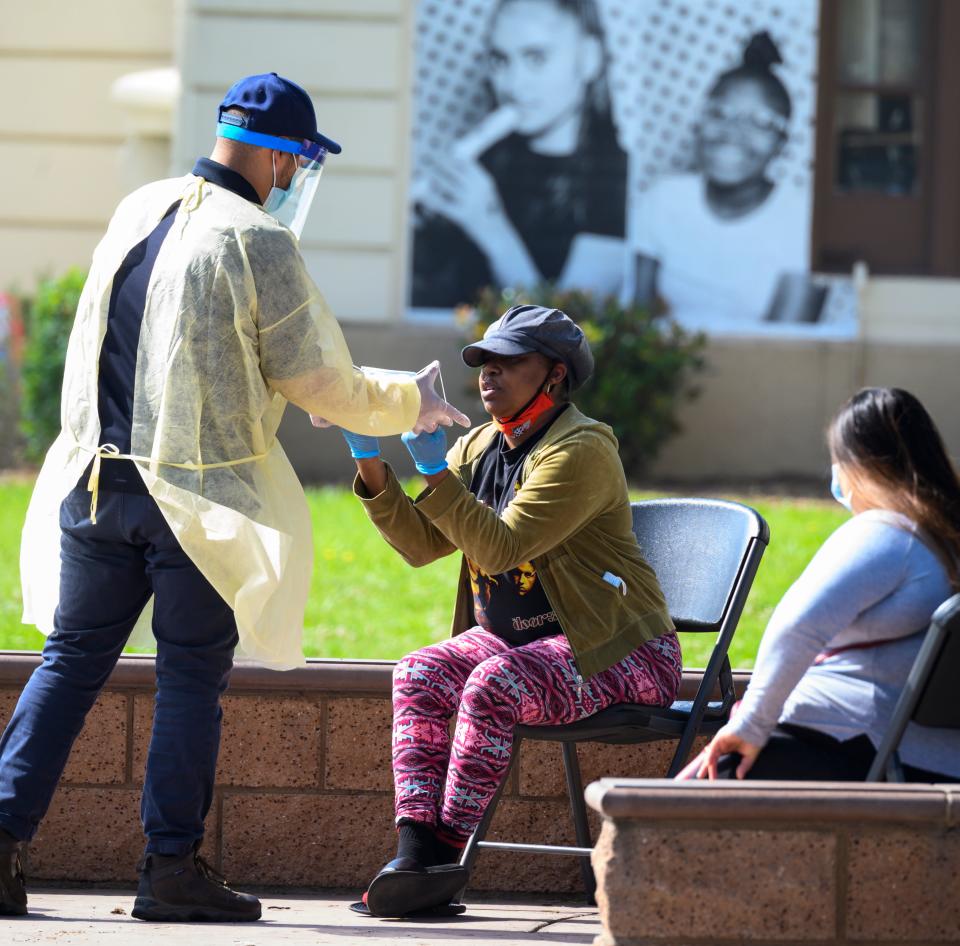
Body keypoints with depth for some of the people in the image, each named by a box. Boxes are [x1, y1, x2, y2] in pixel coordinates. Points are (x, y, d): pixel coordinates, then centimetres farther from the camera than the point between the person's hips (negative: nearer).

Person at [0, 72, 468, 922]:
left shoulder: (136, 213, 10)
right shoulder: (259, 242, -10)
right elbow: (317, 380, -7)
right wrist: (409, 405, 10)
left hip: (95, 481, 6)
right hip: (200, 497, -6)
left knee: (71, 660, 10)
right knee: (192, 678, 2)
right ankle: (172, 867, 3)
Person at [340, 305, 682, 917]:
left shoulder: (581, 452, -16)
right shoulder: (480, 447, 11)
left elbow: (500, 549, -26)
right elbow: (421, 544, 2)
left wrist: (434, 468, -27)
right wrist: (371, 463, -9)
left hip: (615, 652, -8)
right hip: (513, 638, 8)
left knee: (494, 684, -32)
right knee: (421, 674, -15)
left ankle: (445, 853, -28)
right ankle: (417, 849, -25)